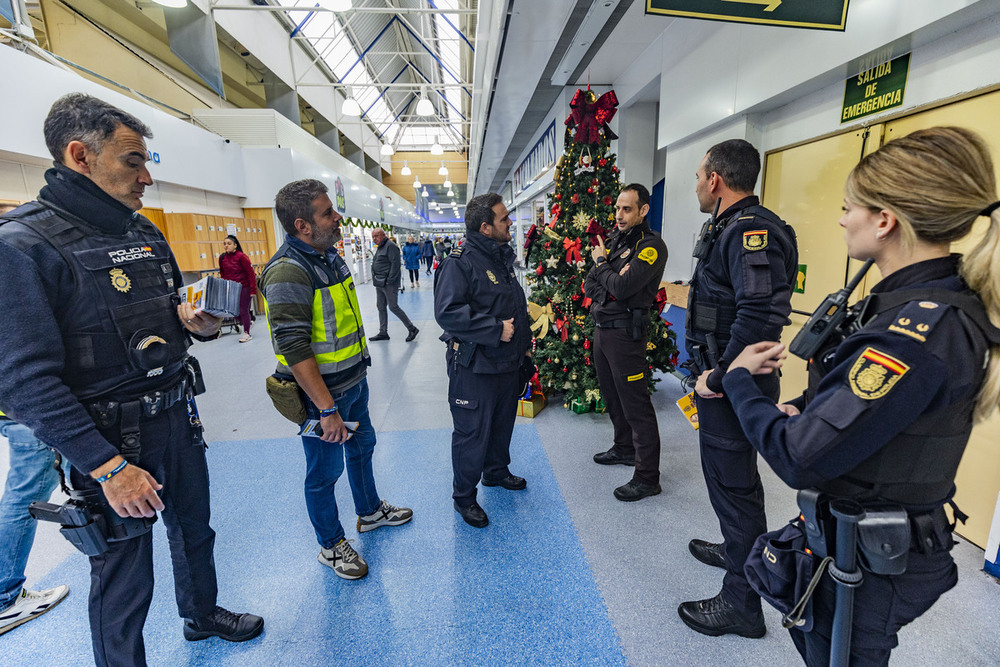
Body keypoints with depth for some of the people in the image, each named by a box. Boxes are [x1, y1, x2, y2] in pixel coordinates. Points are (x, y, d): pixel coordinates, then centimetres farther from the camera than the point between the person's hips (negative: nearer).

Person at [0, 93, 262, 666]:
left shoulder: (145, 232, 6)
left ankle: (203, 615, 52)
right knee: (124, 579, 11)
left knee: (195, 531, 26)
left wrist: (197, 321, -7)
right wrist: (108, 467, -23)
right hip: (111, 440, -7)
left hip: (177, 419, 7)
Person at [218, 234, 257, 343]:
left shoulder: (241, 256, -11)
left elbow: (251, 273, -12)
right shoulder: (222, 257, 5)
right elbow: (222, 274, 17)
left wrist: (253, 290, -15)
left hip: (244, 287, -5)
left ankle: (247, 333, 9)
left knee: (243, 310, -2)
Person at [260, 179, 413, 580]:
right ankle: (331, 545, 33)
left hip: (354, 381, 9)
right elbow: (294, 350, -27)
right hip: (321, 393, -9)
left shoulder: (329, 255, 6)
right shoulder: (288, 272, -23)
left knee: (362, 446, 24)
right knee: (325, 470, 10)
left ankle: (370, 511, 48)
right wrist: (327, 409, -25)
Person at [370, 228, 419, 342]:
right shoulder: (379, 247, 18)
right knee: (381, 307, 11)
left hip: (389, 284, -10)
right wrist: (376, 280, 16)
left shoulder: (390, 246, -13)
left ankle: (412, 329, 2)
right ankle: (383, 333, 20)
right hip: (380, 284, 10)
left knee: (393, 307, -8)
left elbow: (395, 264, -20)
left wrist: (390, 280, -21)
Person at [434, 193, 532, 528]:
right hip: (474, 367, -9)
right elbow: (447, 312, -28)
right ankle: (464, 497, 24)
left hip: (507, 362, 9)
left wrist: (524, 335, 16)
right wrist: (496, 330, -25)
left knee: (503, 423, 23)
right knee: (472, 433, 3)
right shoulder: (459, 263, -17)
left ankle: (496, 471, 47)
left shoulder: (502, 258, 12)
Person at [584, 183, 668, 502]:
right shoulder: (614, 240, 14)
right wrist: (611, 277, -13)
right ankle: (624, 448, 40)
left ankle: (647, 477, 9)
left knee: (635, 404, -3)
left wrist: (601, 264, -5)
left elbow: (623, 287, -22)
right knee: (612, 395, 20)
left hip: (625, 331, -8)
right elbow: (589, 283, 8)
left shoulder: (651, 245, -11)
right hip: (601, 328, 8)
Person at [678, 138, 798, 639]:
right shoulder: (731, 228, 13)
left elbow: (762, 315, -32)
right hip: (723, 378, 10)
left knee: (732, 482, 3)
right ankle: (739, 550, 49)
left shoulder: (751, 229, -20)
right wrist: (709, 372, 14)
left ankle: (741, 605, 22)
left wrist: (718, 377, -23)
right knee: (732, 475, 25)